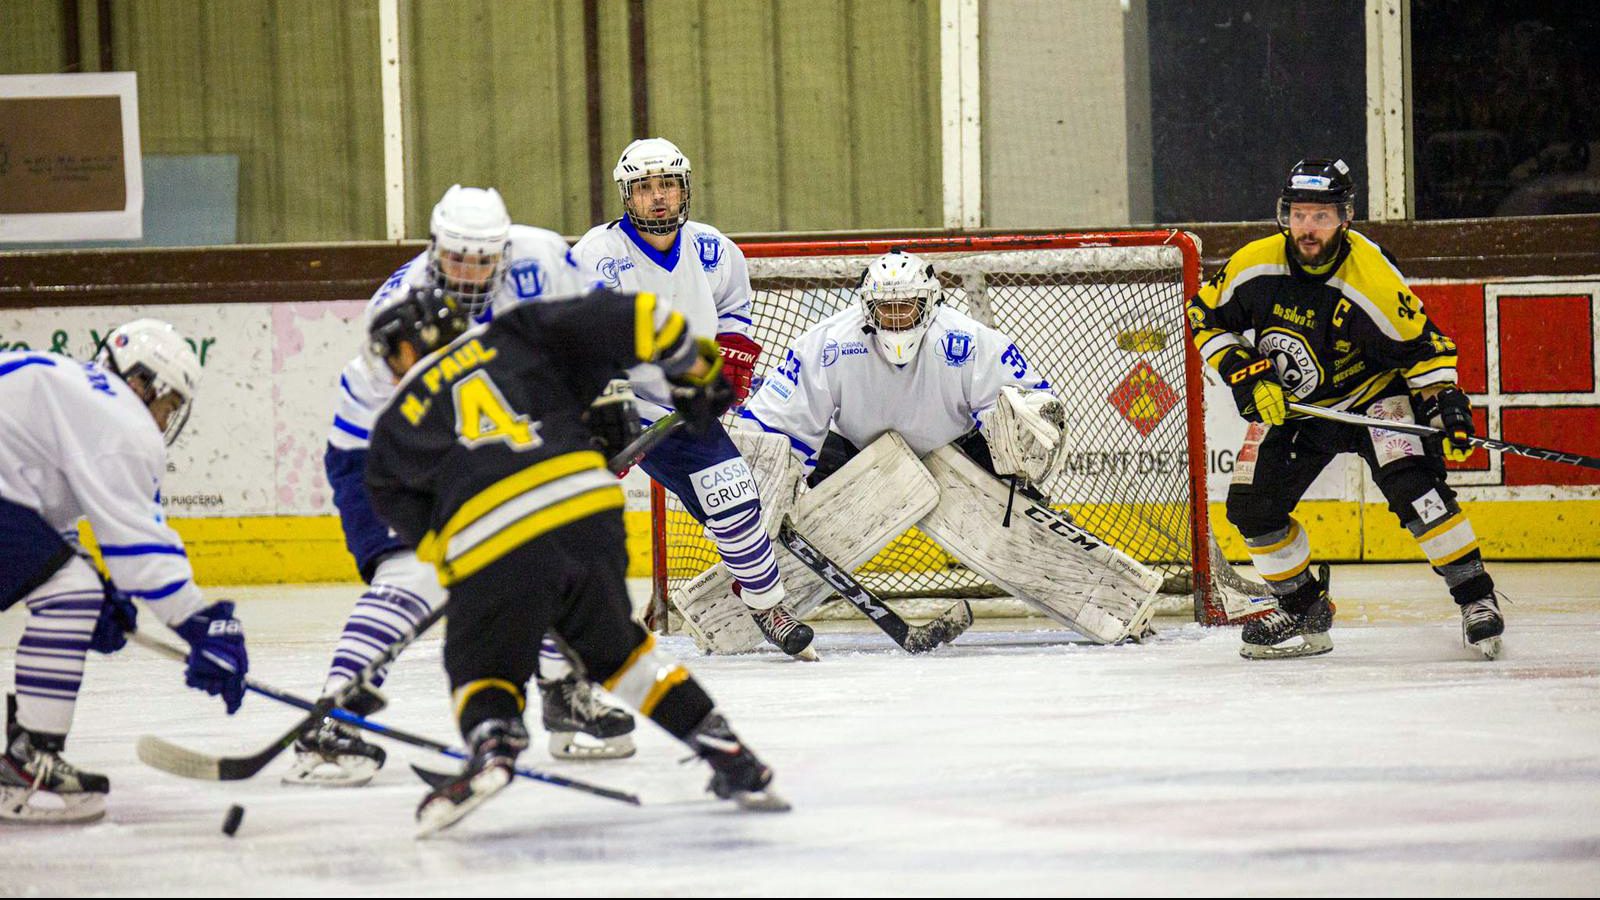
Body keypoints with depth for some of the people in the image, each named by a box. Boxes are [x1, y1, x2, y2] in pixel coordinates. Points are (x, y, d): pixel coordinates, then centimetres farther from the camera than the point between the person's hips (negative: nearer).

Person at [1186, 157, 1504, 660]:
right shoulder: (1254, 266, -16)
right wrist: (1245, 375, -13)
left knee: (1411, 482, -26)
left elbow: (1421, 346, -18)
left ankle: (1475, 598, -17)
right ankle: (1305, 612, 18)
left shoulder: (1372, 276, -26)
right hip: (1286, 405, 5)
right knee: (1252, 506, -2)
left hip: (1371, 393, -5)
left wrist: (1446, 405, -29)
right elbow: (1206, 317, -2)